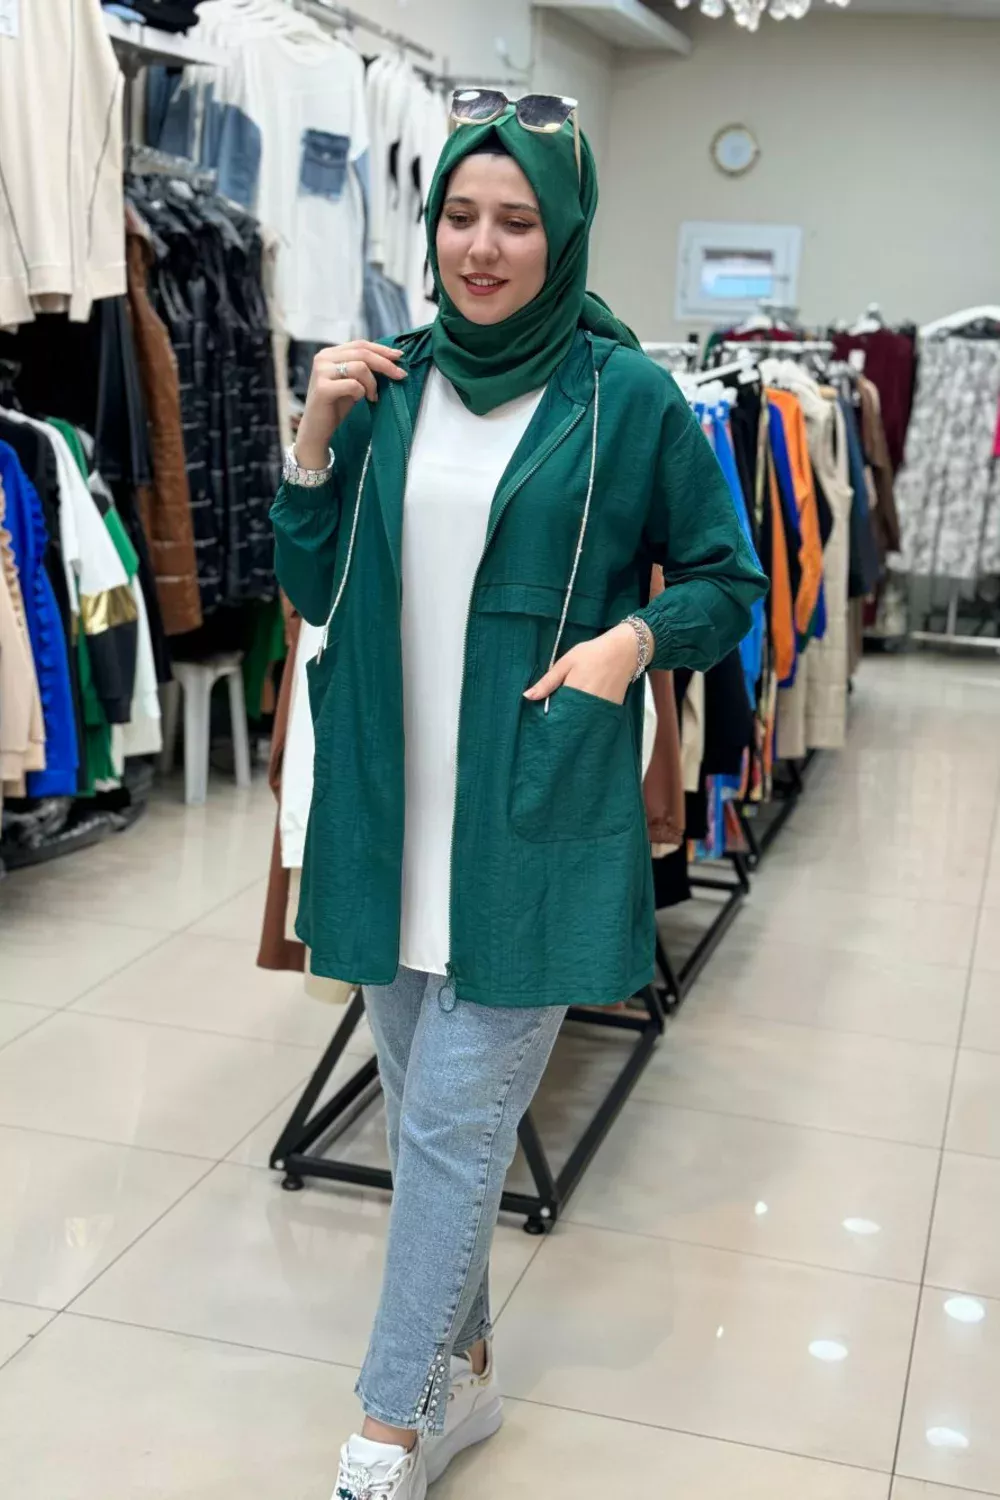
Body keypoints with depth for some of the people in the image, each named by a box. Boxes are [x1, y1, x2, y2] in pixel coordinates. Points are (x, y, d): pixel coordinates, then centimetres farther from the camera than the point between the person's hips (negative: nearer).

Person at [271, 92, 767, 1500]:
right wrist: (318, 439, -4)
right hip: (392, 805, 5)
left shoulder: (629, 399, -4)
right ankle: (462, 1370, 34)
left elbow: (728, 583, 4)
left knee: (453, 1116, -4)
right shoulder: (392, 383, 7)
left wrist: (637, 634, -15)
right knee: (425, 1104, 15)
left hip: (536, 815, -5)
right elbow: (313, 587, 9)